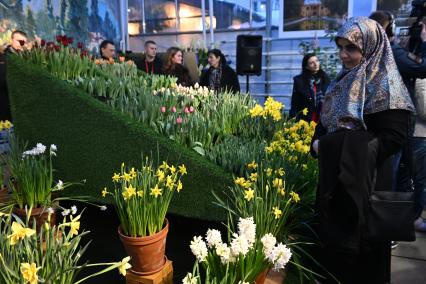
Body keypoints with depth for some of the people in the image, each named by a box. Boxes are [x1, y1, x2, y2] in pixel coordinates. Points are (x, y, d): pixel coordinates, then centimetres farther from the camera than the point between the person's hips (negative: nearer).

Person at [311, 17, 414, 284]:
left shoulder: (385, 84, -11)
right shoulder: (343, 81, 10)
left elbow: (394, 137, -18)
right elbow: (325, 122, 17)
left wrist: (350, 151, -20)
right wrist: (318, 142, -3)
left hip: (365, 180, -6)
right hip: (334, 175, 7)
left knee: (360, 249, 7)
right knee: (333, 241, 16)